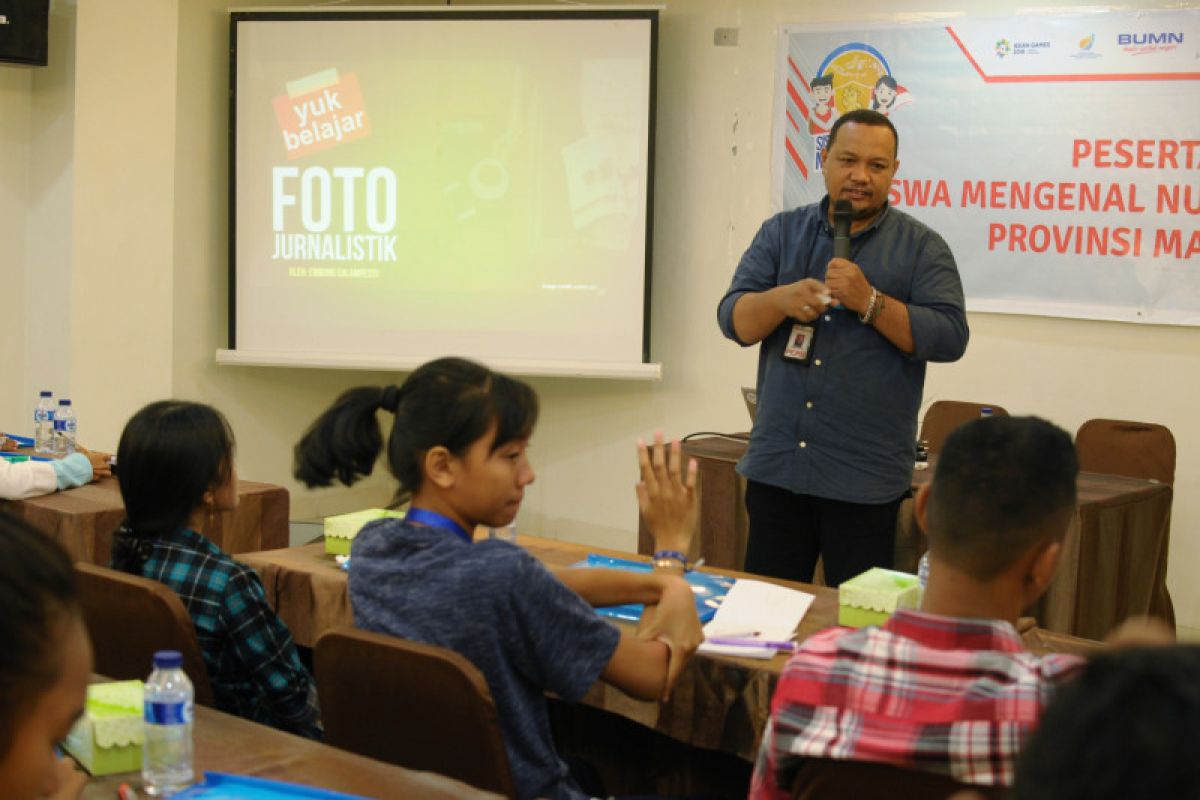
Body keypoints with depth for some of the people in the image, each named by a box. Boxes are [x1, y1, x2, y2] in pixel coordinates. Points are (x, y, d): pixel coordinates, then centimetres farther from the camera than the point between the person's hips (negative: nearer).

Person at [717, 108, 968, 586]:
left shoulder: (921, 248, 2)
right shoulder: (782, 233, 10)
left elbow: (949, 337, -8)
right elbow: (734, 319, 3)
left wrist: (869, 302, -18)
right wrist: (782, 300, -18)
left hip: (866, 484, -2)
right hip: (777, 469, 3)